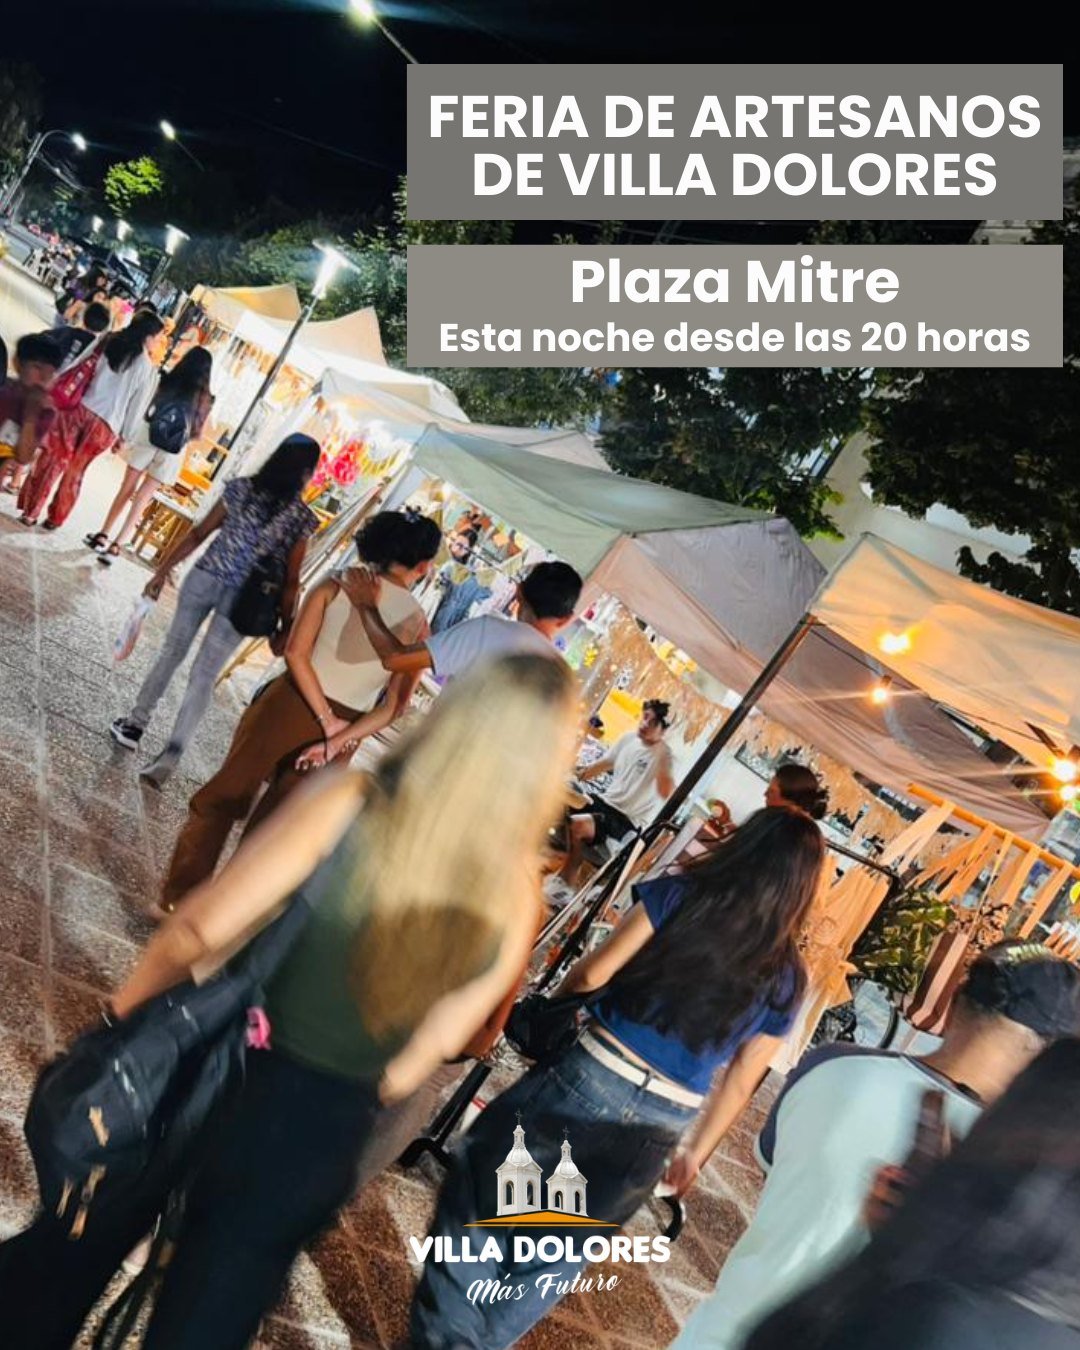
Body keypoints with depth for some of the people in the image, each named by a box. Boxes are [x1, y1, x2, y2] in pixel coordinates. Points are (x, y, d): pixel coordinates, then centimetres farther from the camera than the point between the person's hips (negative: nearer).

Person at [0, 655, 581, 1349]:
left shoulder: (347, 802, -20)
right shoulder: (516, 891, -14)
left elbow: (198, 931, -17)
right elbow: (437, 1042, -4)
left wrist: (124, 1013, 1)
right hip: (323, 1131, 2)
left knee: (71, 1252, 26)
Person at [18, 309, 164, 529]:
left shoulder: (106, 342, 4)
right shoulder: (146, 367, -2)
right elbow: (137, 405, 1)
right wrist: (124, 435, 9)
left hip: (79, 408, 1)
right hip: (105, 425, -1)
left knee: (53, 460, 8)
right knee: (75, 470, 13)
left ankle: (30, 511, 9)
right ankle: (55, 518, 25)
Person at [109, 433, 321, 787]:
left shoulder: (241, 489, -3)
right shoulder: (303, 519, -8)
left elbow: (198, 535, 0)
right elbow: (290, 582, -7)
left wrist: (163, 570, 8)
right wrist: (285, 628, 2)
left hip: (203, 580, 2)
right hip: (243, 602, -2)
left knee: (172, 651, 20)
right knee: (203, 677, 5)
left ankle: (135, 724, 30)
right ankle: (171, 755, 1)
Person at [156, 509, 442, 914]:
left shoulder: (337, 586, -6)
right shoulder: (419, 625, -5)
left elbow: (295, 653, -15)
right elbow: (395, 706, -9)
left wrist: (325, 720, -11)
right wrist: (337, 740, -10)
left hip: (292, 705, -1)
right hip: (345, 728, 1)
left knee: (221, 800, 17)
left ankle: (177, 899, 23)